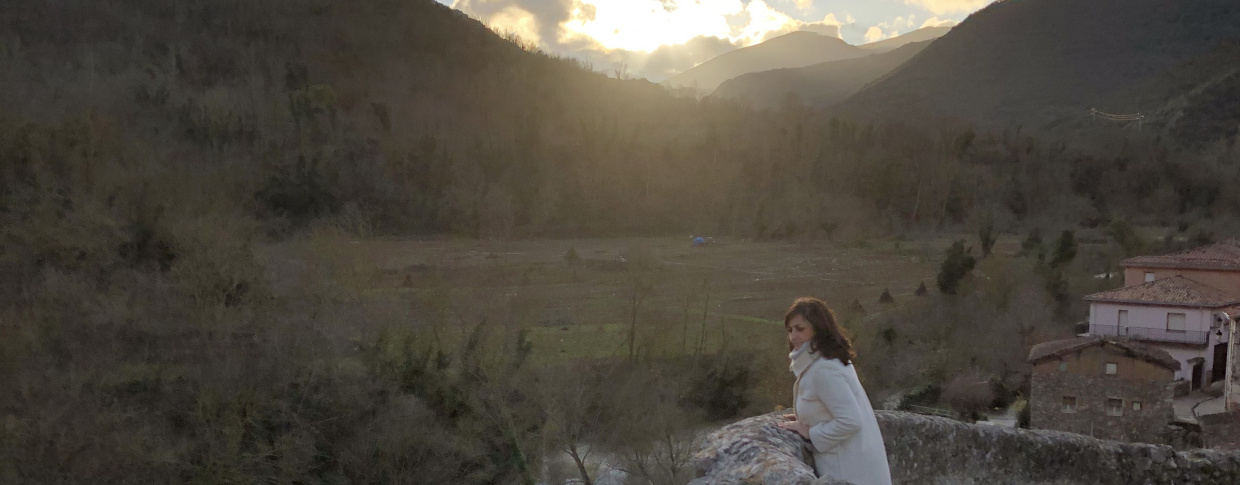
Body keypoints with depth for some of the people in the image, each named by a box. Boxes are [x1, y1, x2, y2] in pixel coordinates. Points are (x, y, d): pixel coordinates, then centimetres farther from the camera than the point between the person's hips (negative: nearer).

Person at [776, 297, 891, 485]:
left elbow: (850, 421, -27)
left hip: (849, 469, -10)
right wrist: (806, 420, 9)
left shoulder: (823, 369, -21)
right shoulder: (831, 360, 9)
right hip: (853, 463, 10)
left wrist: (810, 433, -15)